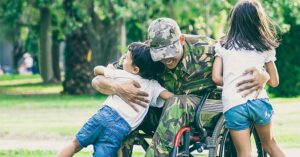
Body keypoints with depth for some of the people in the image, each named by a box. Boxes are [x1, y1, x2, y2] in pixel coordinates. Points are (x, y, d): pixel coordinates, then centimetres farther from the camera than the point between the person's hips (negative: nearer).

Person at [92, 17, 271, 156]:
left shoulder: (204, 49, -21)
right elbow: (98, 80, -17)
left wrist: (261, 76, -41)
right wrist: (118, 88, -40)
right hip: (166, 114, 3)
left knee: (176, 103, -37)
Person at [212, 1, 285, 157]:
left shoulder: (223, 45, 9)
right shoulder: (265, 48, 9)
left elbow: (216, 78, 2)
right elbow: (274, 82, 12)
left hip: (233, 105, -1)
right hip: (259, 102, 1)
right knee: (270, 144, 23)